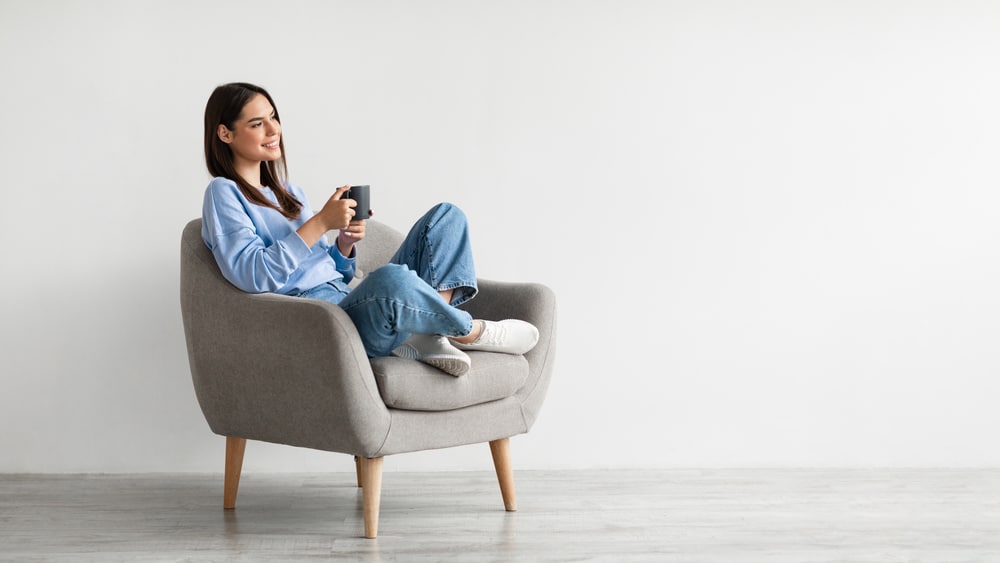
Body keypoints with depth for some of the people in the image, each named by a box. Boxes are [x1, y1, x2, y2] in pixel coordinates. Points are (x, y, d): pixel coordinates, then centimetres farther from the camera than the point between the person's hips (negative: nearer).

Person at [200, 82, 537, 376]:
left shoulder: (290, 194, 25)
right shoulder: (224, 194, 2)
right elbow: (252, 275, -15)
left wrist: (346, 243, 2)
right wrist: (320, 223, -17)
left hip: (353, 303, 9)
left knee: (447, 216, 4)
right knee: (391, 278, -41)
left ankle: (426, 337, -19)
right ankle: (468, 331, -9)